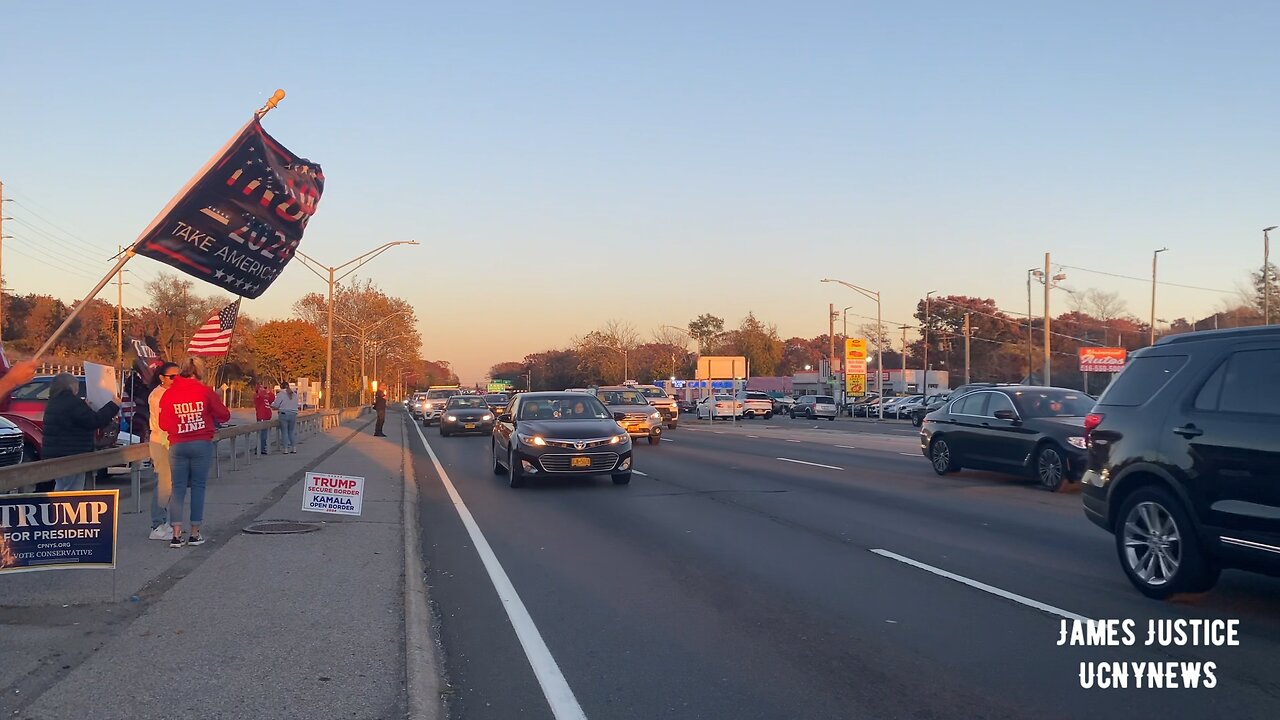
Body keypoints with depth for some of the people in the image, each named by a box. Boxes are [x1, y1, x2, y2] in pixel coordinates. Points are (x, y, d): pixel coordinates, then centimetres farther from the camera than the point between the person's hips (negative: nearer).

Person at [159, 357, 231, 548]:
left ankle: (176, 535, 0)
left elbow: (163, 424, 4)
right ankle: (195, 534, 7)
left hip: (177, 445, 2)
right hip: (202, 444, -1)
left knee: (178, 488, 6)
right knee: (198, 487, 6)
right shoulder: (205, 391, -5)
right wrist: (210, 418, 22)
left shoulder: (169, 393, 0)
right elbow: (224, 415, 1)